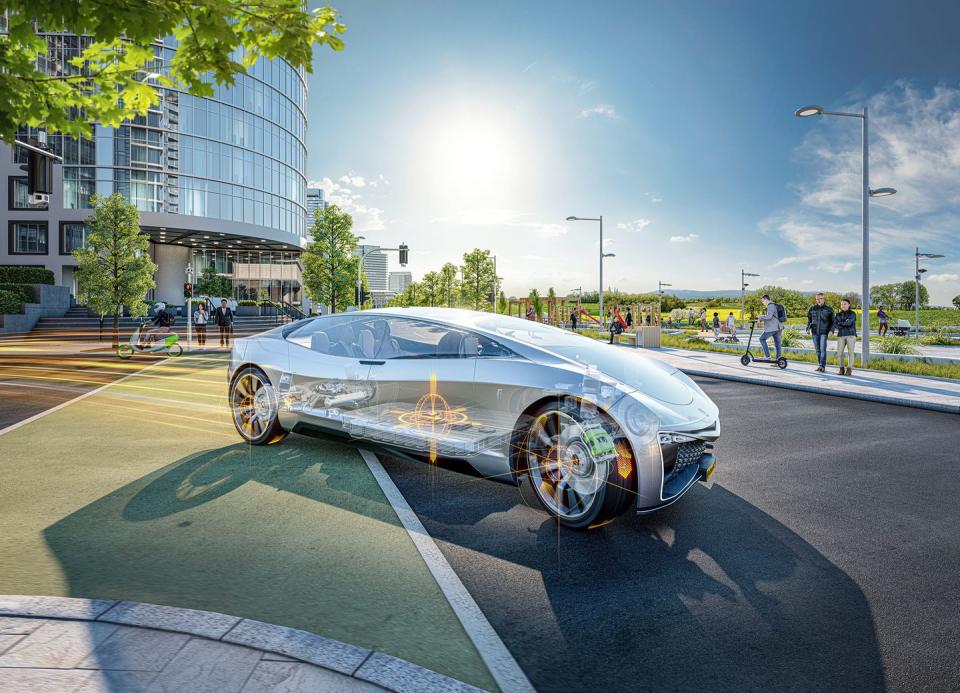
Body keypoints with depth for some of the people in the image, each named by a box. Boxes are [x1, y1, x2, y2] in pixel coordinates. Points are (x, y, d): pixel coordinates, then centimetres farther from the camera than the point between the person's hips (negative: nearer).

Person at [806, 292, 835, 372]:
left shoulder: (828, 309, 3)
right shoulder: (812, 308, 9)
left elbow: (832, 321, 5)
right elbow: (809, 320, 15)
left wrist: (831, 330, -8)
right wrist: (808, 328, 1)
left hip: (824, 332, -3)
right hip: (815, 332, 3)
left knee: (823, 349, -12)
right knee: (817, 350, 6)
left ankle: (822, 366, -14)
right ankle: (820, 365, 14)